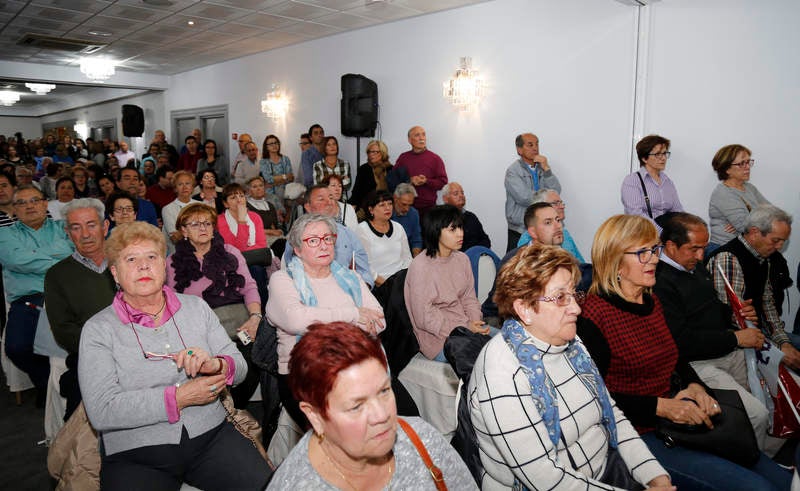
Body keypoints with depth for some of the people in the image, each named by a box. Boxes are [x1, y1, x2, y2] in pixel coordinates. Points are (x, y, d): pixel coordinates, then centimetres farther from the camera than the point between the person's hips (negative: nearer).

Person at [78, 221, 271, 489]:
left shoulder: (196, 307, 8)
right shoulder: (98, 329, -1)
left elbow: (239, 366, 6)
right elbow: (101, 412, -12)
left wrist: (216, 365, -17)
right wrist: (180, 397, -15)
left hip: (211, 436, 2)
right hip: (136, 456, -1)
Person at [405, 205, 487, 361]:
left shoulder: (462, 259, 6)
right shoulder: (420, 266, -17)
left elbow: (469, 298, 13)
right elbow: (424, 317, -16)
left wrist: (476, 323, -8)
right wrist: (465, 330, -17)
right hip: (438, 338, -7)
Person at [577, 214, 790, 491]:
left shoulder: (651, 301, 10)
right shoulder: (594, 314, -17)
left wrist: (694, 386, 0)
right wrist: (660, 407, -21)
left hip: (679, 419, 8)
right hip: (640, 434, -8)